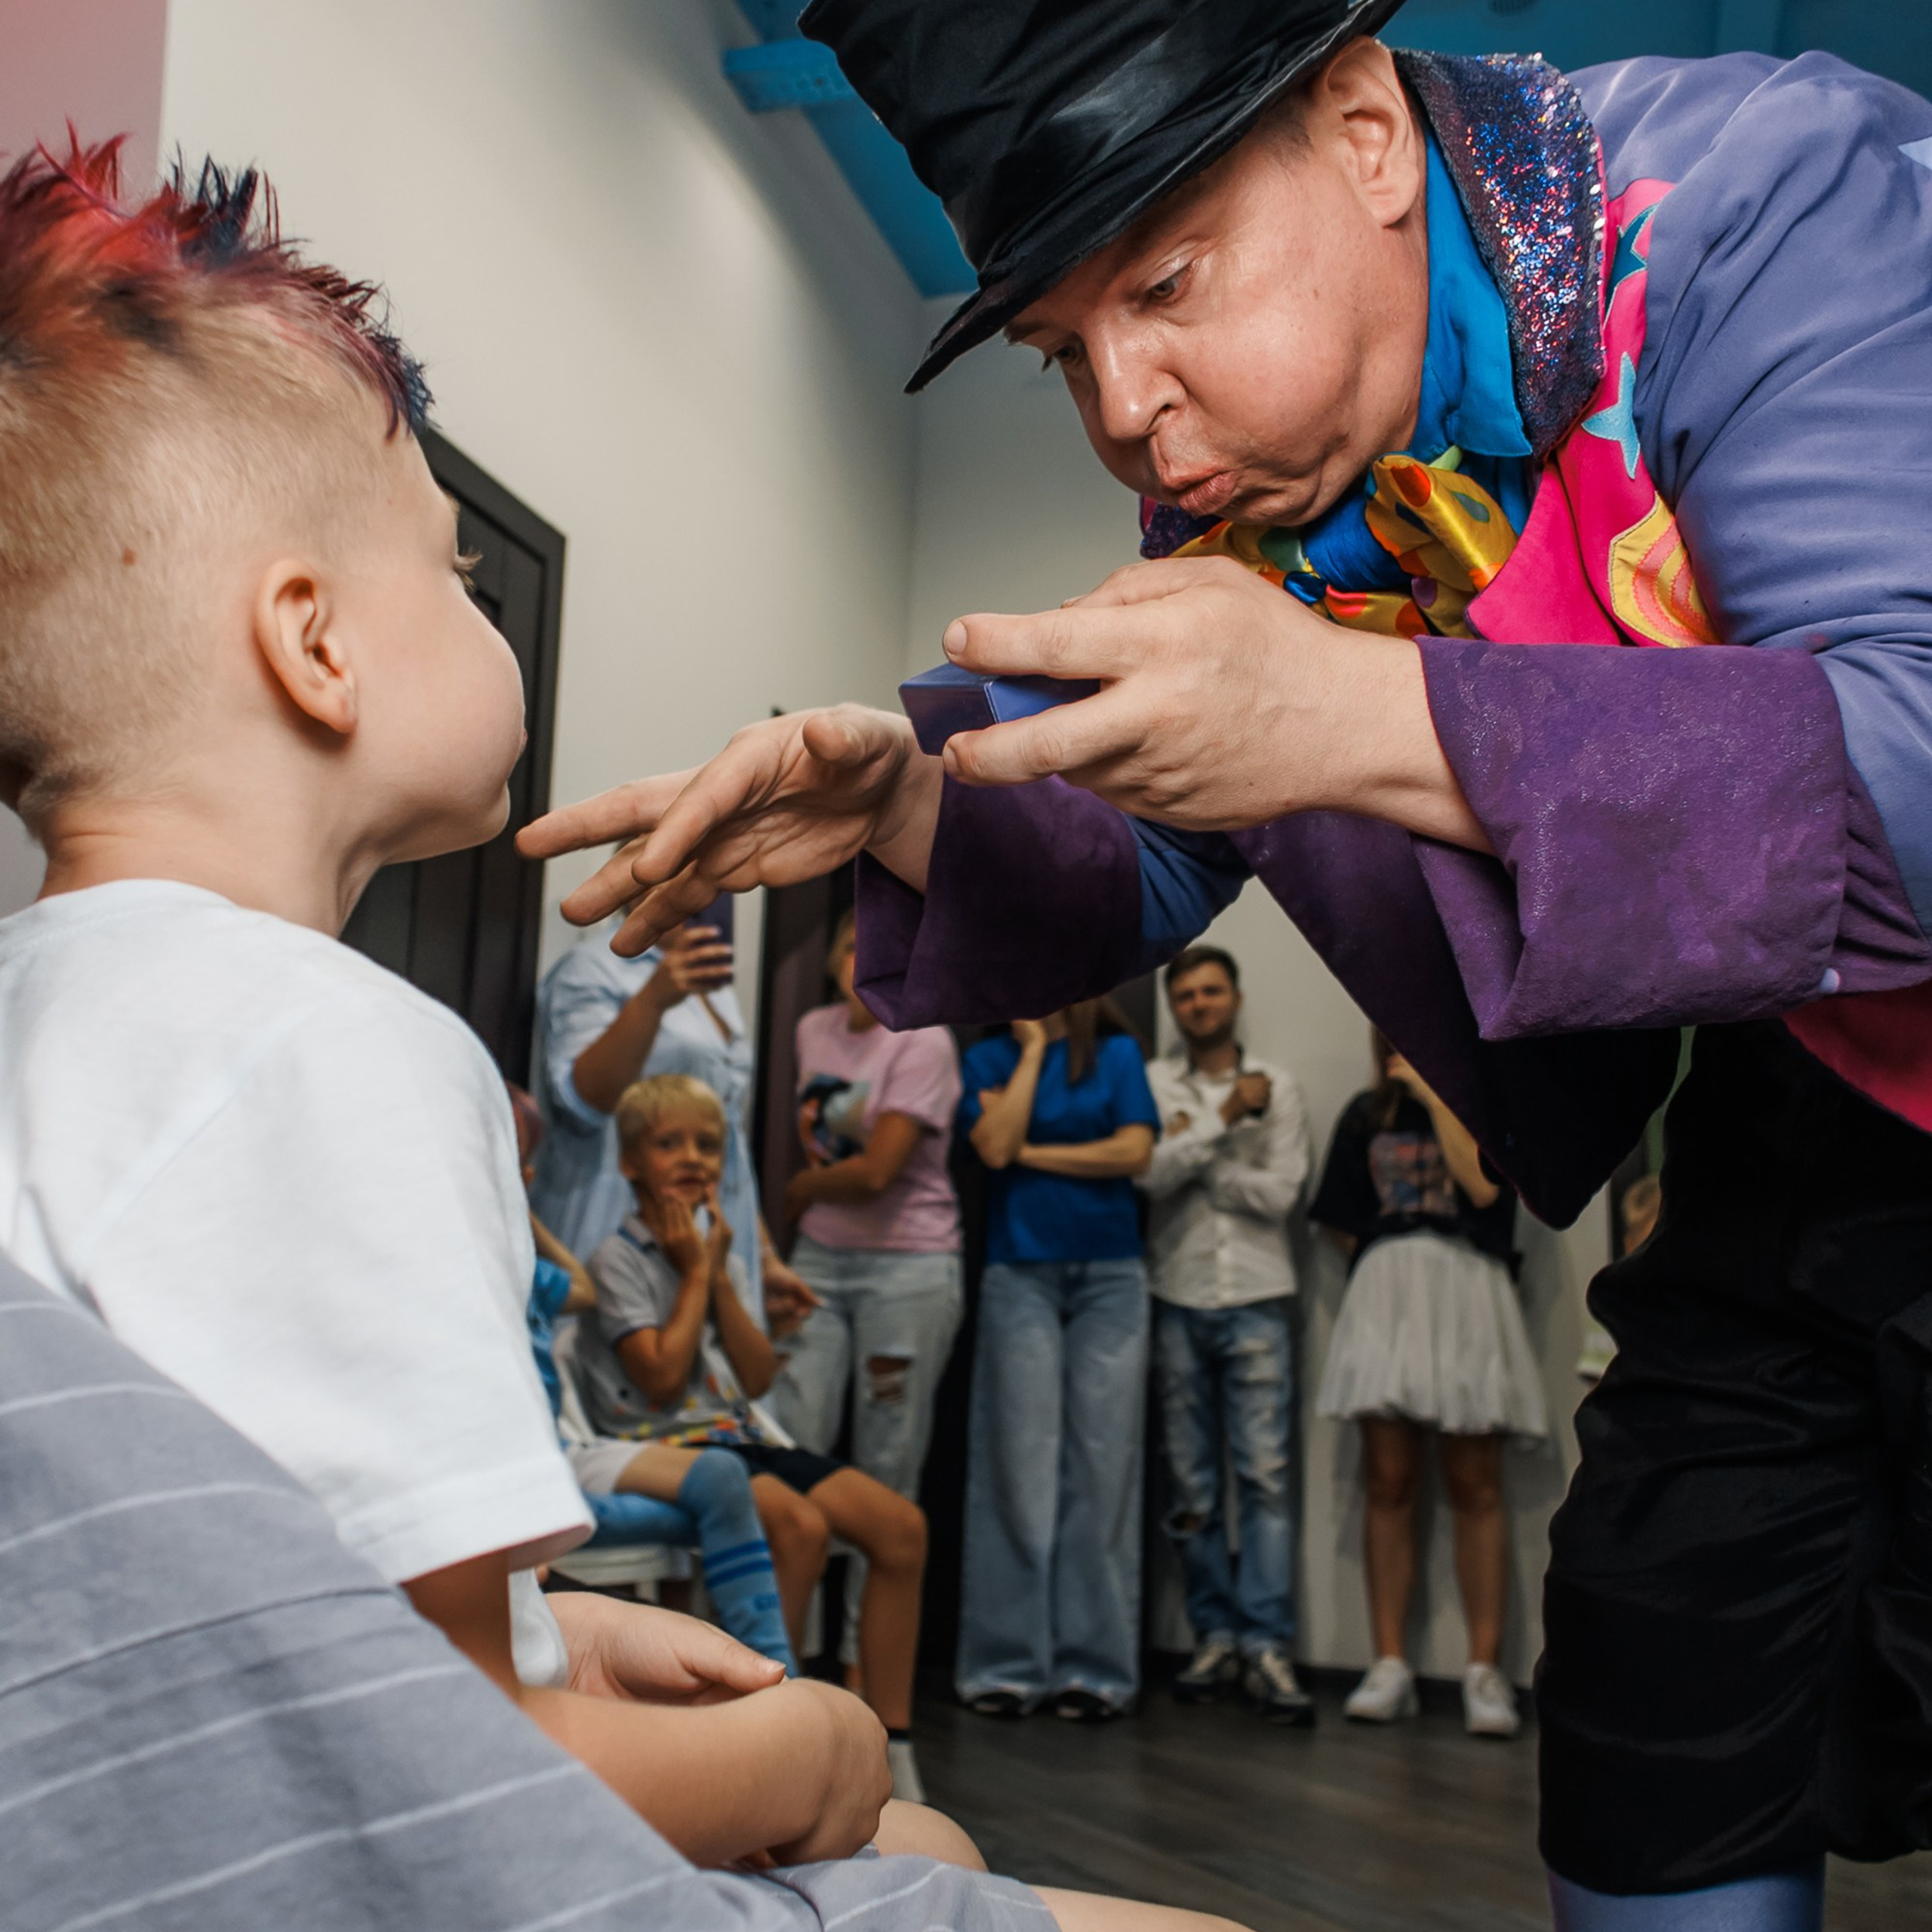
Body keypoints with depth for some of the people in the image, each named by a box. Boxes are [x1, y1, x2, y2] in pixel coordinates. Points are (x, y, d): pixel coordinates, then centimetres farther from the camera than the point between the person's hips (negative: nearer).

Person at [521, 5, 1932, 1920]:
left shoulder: (1769, 200, -21)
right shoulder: (1237, 501, 0)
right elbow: (1142, 873, 11)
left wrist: (1361, 718, -40)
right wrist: (897, 812, -10)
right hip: (1778, 1146, 6)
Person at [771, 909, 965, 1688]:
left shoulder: (924, 1044, -9)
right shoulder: (814, 1030, 10)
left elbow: (877, 1171, -15)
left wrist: (804, 1188, 0)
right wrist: (813, 1183, 5)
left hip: (908, 1267, -6)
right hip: (818, 1259, 6)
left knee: (886, 1473, 0)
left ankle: (867, 1655, 9)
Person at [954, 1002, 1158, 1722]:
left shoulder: (1117, 1054, 10)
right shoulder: (990, 1058, 9)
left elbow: (1134, 1151, -3)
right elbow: (995, 1147, -8)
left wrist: (1028, 1152, -4)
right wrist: (1033, 1048, -3)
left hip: (1109, 1276, 1)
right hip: (1021, 1275, 0)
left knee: (1102, 1467, -2)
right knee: (1020, 1467, -4)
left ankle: (1094, 1665, 3)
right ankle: (1010, 1664, 2)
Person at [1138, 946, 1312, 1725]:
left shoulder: (1277, 1086, 8)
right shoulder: (1150, 1084, 7)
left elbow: (1280, 1193, -3)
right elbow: (1150, 1174, -9)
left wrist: (1191, 1156, -5)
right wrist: (1225, 1116, -11)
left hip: (1255, 1300, -1)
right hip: (1177, 1298, 1)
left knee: (1266, 1472, -8)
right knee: (1192, 1480, 4)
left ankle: (1267, 1647, -6)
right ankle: (1215, 1636, 13)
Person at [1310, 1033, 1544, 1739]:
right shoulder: (1367, 1115, 19)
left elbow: (1482, 1183, -9)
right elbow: (1342, 1222, 18)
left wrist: (1434, 1094, -4)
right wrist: (1385, 1263, 3)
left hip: (1467, 1294, -2)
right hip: (1385, 1300, 3)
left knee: (1475, 1489, -5)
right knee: (1388, 1485, -2)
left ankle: (1485, 1671, -3)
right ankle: (1389, 1665, 0)